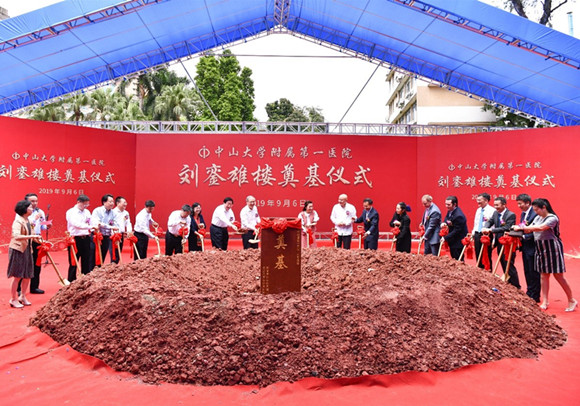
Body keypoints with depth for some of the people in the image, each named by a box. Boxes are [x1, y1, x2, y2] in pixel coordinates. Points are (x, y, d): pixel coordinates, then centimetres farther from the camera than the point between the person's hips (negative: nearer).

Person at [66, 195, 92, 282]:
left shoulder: (87, 212, 13)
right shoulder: (71, 212, -5)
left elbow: (91, 223, 14)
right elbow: (76, 224, -20)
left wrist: (92, 230, -8)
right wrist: (89, 226, -30)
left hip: (86, 239, 5)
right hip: (75, 239, -5)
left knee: (86, 262, 10)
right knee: (73, 263, 1)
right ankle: (71, 282, 10)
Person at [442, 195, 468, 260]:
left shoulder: (459, 216, -28)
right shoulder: (450, 211, 0)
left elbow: (456, 231, -25)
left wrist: (445, 238, -21)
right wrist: (444, 223, -13)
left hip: (458, 242, -9)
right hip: (453, 241, 9)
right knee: (454, 259, 18)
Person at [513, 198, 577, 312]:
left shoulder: (553, 218, -14)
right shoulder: (537, 218, 9)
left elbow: (540, 228, -29)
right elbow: (529, 229, 2)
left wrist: (522, 227, -30)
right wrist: (518, 228, -16)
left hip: (552, 248, -7)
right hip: (541, 249, 7)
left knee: (558, 275, 1)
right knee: (543, 275, 9)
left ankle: (572, 300, 18)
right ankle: (545, 302, 16)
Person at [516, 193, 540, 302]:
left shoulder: (535, 214, -18)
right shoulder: (523, 214, 12)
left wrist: (524, 236, -23)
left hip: (532, 247, -9)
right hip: (525, 248, 9)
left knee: (534, 273, 1)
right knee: (527, 272, 17)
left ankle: (535, 297, 11)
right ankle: (529, 294, 29)